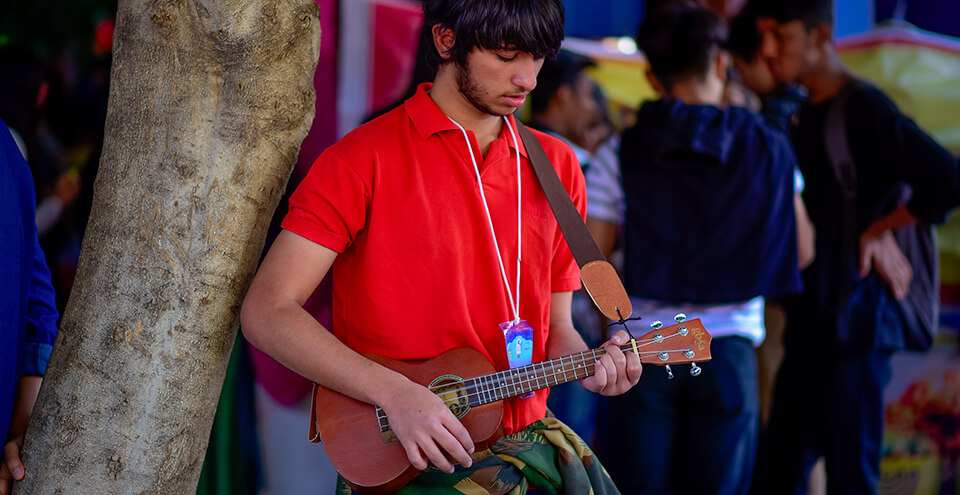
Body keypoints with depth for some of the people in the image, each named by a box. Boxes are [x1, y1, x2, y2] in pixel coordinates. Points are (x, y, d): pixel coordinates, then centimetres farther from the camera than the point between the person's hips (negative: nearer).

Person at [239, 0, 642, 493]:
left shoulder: (555, 167, 13)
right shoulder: (364, 160, -5)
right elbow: (265, 312, -10)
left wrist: (590, 362, -4)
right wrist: (396, 394, -19)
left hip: (528, 434, 5)